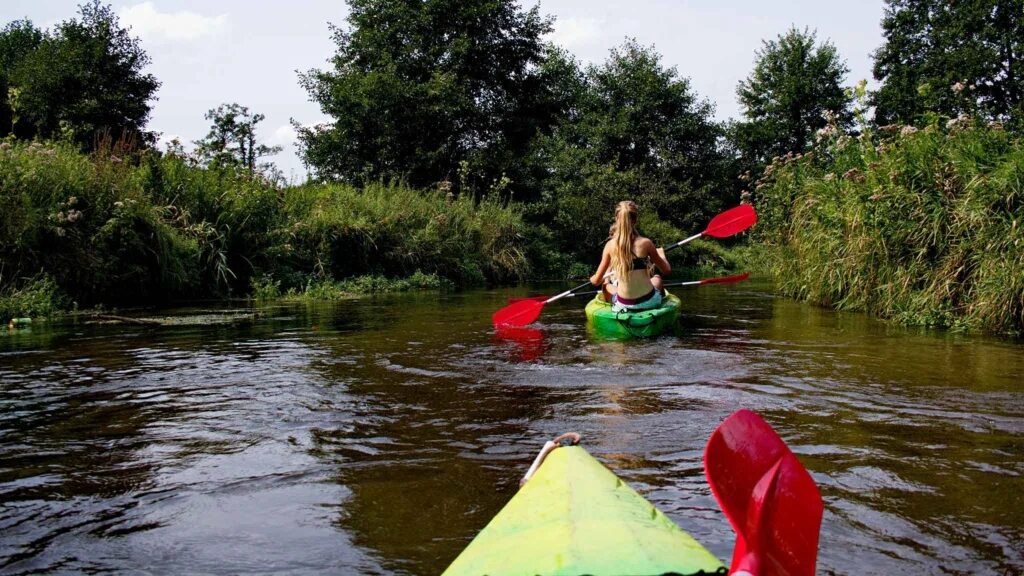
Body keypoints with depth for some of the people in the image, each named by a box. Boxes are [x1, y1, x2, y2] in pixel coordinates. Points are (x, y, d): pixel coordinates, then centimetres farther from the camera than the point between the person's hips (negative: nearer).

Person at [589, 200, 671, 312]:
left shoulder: (611, 245, -8)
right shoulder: (645, 243, -12)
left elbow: (596, 281, -1)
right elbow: (667, 270, 1)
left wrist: (593, 278, 23)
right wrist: (661, 254, 22)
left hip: (623, 305, 0)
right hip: (649, 302, 0)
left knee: (606, 286, 34)